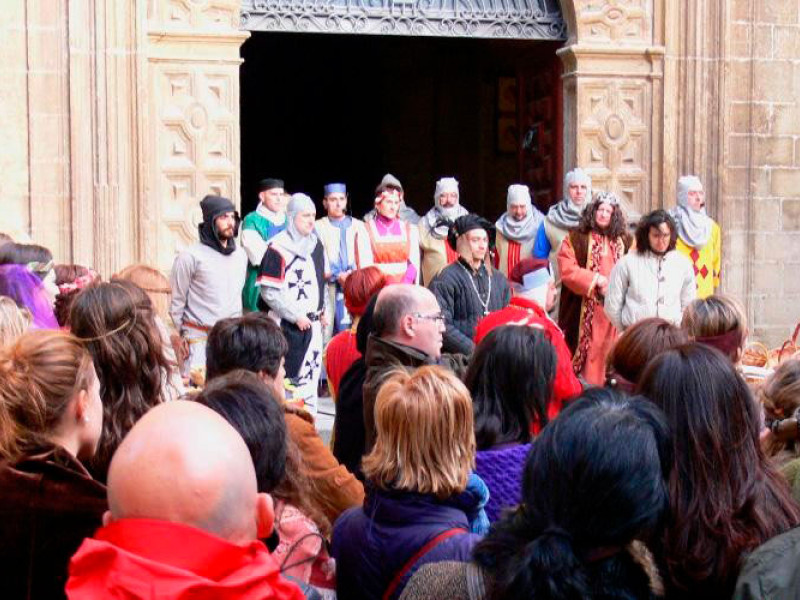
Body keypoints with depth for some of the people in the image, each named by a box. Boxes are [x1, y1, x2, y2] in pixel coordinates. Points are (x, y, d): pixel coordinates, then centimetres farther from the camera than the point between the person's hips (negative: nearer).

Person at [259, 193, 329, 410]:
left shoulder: (316, 244, 12)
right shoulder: (278, 248, -12)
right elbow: (270, 292, -15)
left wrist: (324, 310, 12)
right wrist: (296, 316, -14)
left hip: (313, 324, 7)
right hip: (287, 326, -7)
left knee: (311, 375, 10)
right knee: (286, 378, -7)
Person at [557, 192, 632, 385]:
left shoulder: (625, 241, 13)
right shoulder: (576, 238, 4)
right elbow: (566, 269, -6)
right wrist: (597, 279, -11)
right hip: (586, 312, -2)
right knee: (588, 354, -4)